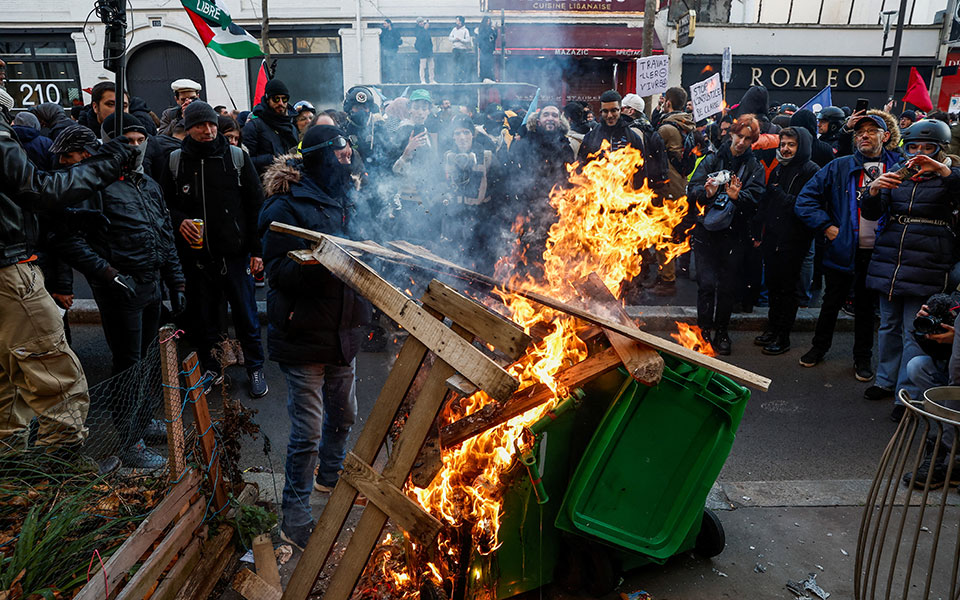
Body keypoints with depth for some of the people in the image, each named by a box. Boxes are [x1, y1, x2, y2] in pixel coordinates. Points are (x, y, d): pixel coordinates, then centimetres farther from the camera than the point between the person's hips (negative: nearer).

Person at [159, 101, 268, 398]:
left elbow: (255, 204, 1)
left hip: (234, 251, -2)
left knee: (245, 313, 4)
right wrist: (179, 220, -9)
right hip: (196, 254, 2)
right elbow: (165, 202, 14)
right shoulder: (176, 161, 4)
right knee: (203, 315, 11)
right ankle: (210, 368, 28)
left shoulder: (237, 156, 0)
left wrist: (256, 248, -3)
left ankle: (255, 368, 20)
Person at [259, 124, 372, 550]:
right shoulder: (287, 207, -14)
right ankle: (295, 519, 12)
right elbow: (278, 272, -20)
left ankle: (329, 474, 48)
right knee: (308, 431, -4)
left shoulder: (340, 200, 13)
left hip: (342, 330, 8)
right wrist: (320, 262, -34)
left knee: (343, 414, 22)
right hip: (304, 335, -8)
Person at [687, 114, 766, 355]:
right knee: (706, 283, -5)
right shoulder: (712, 160, 6)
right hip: (706, 231, -1)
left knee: (727, 285, 6)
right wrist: (706, 192, -25)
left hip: (734, 234, 1)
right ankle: (703, 329, 8)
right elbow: (692, 189, -4)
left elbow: (755, 197, -8)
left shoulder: (755, 167, 6)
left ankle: (722, 332, 20)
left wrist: (737, 196, -29)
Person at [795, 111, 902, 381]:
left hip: (877, 253, 0)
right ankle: (819, 348, 32)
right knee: (832, 302, 14)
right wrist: (825, 226, -8)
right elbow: (806, 198, -2)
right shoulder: (839, 167, -1)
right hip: (842, 249, 0)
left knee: (866, 306, 14)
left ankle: (862, 358, 28)